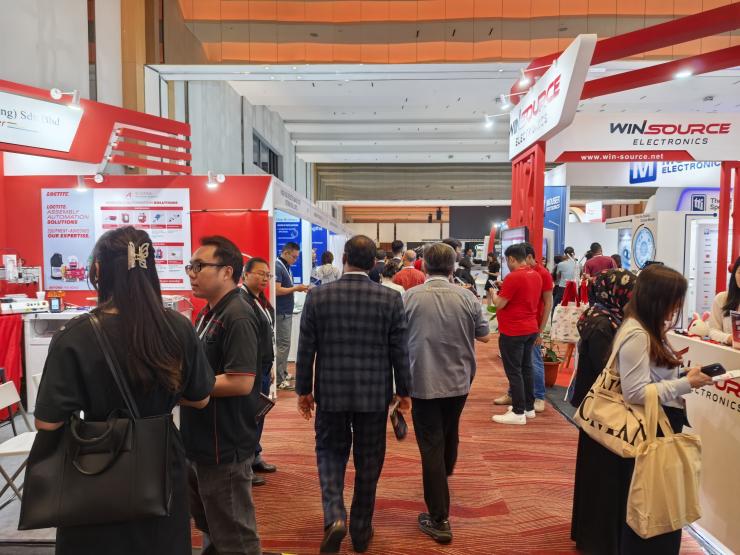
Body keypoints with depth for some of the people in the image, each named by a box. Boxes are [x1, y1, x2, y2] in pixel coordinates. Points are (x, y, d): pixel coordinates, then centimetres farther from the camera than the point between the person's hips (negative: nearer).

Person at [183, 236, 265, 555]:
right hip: (201, 443, 10)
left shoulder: (237, 317, -21)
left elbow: (241, 382, -28)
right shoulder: (207, 313, 10)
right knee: (209, 526, 26)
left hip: (224, 448, -10)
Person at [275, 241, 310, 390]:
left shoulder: (286, 267, 13)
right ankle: (279, 380, 0)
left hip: (287, 312, 9)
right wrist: (295, 288, -15)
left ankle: (283, 373, 25)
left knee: (284, 344, 15)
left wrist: (298, 288, 3)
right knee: (283, 344, -6)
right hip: (281, 312, -9)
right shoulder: (277, 267, -15)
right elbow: (277, 290, -22)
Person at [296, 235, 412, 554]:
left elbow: (306, 350, -3)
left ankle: (334, 516, 2)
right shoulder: (391, 299, -8)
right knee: (368, 461, 15)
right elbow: (400, 351, -3)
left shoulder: (317, 297, -8)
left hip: (331, 392, 0)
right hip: (374, 394, 1)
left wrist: (303, 390, 9)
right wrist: (403, 391, 10)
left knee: (330, 451, 20)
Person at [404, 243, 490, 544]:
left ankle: (439, 519, 9)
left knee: (431, 445, 4)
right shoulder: (467, 298, -7)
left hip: (423, 382, -3)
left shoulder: (409, 297, -12)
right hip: (458, 381, 4)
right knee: (449, 434, 26)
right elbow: (484, 335, 3)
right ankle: (443, 479, 52)